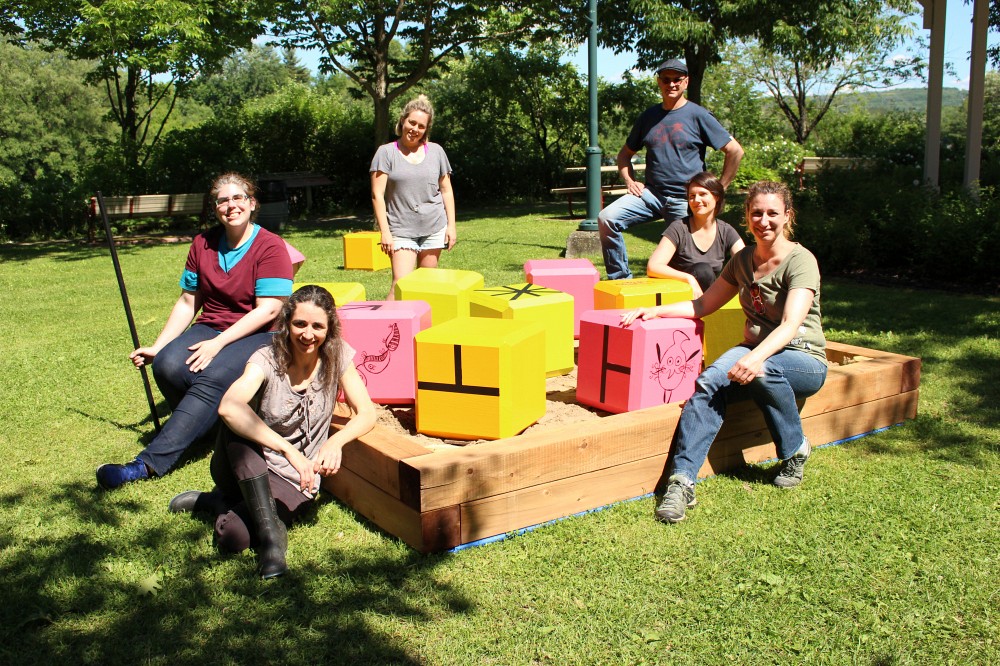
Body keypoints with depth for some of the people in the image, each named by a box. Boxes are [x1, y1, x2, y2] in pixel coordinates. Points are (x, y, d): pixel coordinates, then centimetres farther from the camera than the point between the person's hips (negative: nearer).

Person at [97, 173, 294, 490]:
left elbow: (268, 309, -14)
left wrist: (219, 343, -21)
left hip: (256, 335, -5)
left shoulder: (270, 247, -6)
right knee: (168, 366, -27)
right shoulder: (203, 244, 11)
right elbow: (187, 302, 13)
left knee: (212, 377, -33)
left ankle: (151, 462, -35)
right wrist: (157, 346, 2)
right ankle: (202, 424, -1)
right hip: (210, 329, 5)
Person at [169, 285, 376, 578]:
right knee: (237, 423, -35)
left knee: (234, 536, -29)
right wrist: (289, 450, -45)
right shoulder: (268, 359, -17)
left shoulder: (336, 356, -7)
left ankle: (218, 502, 5)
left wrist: (335, 442, -29)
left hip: (293, 479, 0)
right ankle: (270, 531, -25)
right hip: (247, 467, 0)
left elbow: (366, 414, -7)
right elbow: (228, 407, -36)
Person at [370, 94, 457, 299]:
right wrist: (385, 232, -10)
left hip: (434, 228, 3)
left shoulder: (436, 151, 9)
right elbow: (377, 195, -3)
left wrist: (451, 225, 7)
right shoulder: (386, 152, 0)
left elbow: (446, 190, 14)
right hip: (401, 230, -3)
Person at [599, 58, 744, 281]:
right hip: (651, 194, 3)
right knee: (607, 219, -17)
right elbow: (625, 153, 23)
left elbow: (735, 151, -1)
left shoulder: (698, 116, 0)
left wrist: (718, 189, -3)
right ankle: (620, 279, -9)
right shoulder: (648, 116, 12)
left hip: (687, 200, -3)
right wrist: (630, 181, 5)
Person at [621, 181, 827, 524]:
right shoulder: (743, 260, 8)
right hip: (755, 350, 4)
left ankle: (795, 451, -13)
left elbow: (791, 325, -26)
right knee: (709, 382, -28)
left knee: (763, 370, -39)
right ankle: (682, 481, -36)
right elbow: (703, 305, 14)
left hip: (803, 359, -4)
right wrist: (655, 311, -1)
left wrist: (756, 358, -45)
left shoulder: (801, 261, -12)